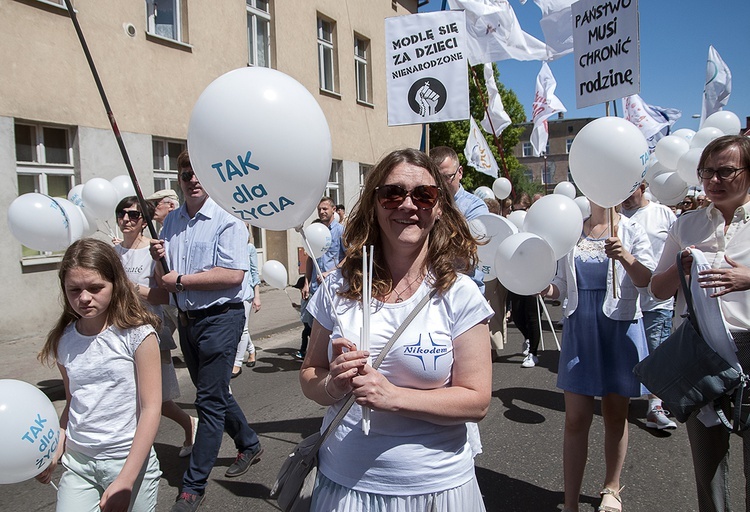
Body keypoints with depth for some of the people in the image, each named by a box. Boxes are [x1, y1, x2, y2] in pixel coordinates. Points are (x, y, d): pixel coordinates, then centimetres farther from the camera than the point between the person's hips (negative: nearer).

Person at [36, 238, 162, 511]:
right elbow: (72, 405, 11)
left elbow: (151, 408, -14)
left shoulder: (137, 334, -14)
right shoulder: (64, 341, 1)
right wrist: (54, 453, -4)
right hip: (77, 462, 4)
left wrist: (125, 481, -16)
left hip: (130, 461, -4)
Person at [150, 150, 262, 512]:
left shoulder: (227, 220, -12)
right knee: (213, 393, 19)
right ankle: (249, 445, 40)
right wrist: (159, 258, -5)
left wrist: (181, 280, -17)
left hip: (220, 317, -8)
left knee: (210, 400, -1)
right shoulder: (171, 222, 10)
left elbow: (233, 275, -23)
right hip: (186, 319, 8)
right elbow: (164, 279, 17)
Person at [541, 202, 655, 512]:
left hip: (619, 327, -1)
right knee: (576, 418, 1)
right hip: (579, 329, 2)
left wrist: (625, 256, -30)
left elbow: (646, 280, -12)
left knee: (616, 414, 13)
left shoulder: (631, 230, -1)